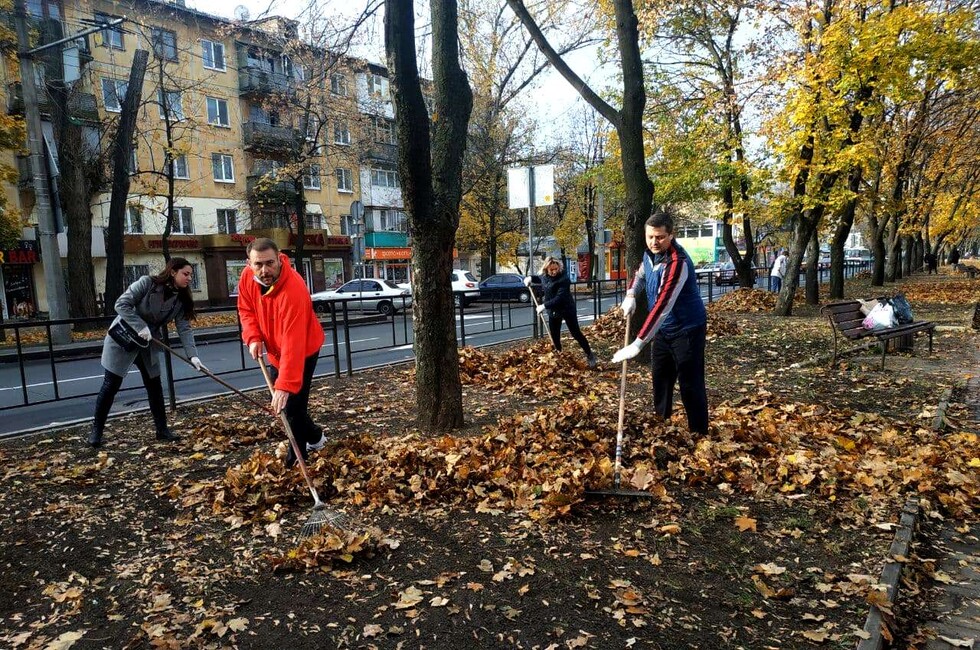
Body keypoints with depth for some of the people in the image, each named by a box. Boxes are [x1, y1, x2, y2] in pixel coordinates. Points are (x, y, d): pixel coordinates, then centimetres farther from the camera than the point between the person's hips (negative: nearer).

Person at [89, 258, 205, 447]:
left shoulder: (181, 300, -7)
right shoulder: (147, 283, -21)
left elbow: (184, 329, -13)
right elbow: (121, 304, -22)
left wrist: (193, 355, -25)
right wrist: (141, 327, -30)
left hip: (148, 344, 5)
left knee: (154, 385, 6)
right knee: (111, 386, 1)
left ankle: (162, 429, 15)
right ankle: (96, 429, 17)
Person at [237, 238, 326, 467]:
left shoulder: (293, 290, -38)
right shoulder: (247, 277, -15)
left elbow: (293, 343, -42)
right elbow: (245, 309, 3)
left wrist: (285, 385, -46)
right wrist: (253, 337, -16)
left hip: (303, 351, -8)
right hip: (275, 351, 8)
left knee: (292, 405, -5)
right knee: (280, 403, 18)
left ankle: (295, 460, 15)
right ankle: (314, 437, 40)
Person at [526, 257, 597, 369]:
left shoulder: (563, 278, -24)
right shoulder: (544, 276, -2)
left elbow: (560, 298, -30)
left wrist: (544, 305, -31)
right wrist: (530, 278, 5)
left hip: (567, 309, -6)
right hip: (553, 311, 6)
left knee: (576, 333, 0)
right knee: (554, 336, 12)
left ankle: (589, 356, 15)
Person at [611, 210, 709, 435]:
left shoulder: (677, 262, -30)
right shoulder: (650, 252, -3)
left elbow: (663, 306, -37)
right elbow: (640, 272, 22)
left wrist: (638, 343, -42)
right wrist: (630, 295, 1)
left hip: (687, 330, -8)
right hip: (662, 329, 9)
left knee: (691, 386, -4)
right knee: (660, 381, 18)